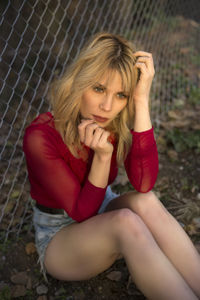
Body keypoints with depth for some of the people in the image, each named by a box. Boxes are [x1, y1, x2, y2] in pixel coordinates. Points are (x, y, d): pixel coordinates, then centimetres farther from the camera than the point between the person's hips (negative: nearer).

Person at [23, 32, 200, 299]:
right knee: (127, 222, -34)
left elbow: (144, 184, -30)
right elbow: (82, 212, -20)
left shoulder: (119, 124, -12)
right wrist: (102, 156, -36)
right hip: (58, 237, -4)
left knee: (145, 201, -29)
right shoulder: (40, 136, -25)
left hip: (102, 215, 4)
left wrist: (142, 102, -34)